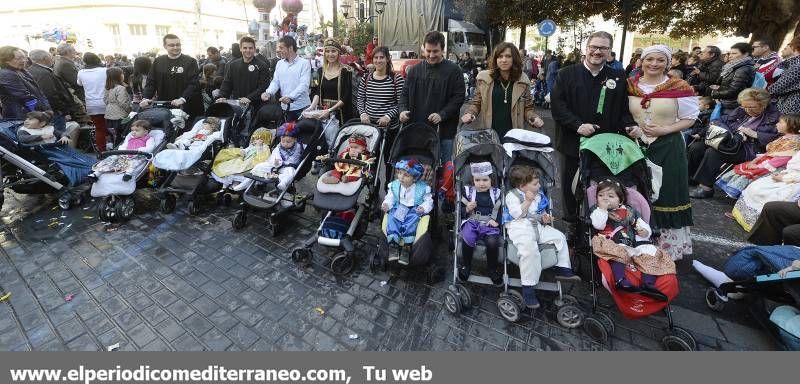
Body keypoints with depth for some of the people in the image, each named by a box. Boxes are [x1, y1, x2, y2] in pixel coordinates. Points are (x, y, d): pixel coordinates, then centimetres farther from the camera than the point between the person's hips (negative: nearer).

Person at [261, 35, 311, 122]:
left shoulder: (304, 63, -3)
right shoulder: (279, 64, 15)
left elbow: (304, 84, -14)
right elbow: (275, 82, 10)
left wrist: (290, 97, -28)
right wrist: (268, 93, -11)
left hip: (302, 107, -4)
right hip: (286, 108, 5)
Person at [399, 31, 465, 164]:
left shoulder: (453, 71, -1)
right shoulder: (414, 70, 10)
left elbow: (459, 97, -6)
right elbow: (405, 93, 15)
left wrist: (442, 115, -18)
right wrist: (403, 110, -4)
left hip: (443, 130, -3)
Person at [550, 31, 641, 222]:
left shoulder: (618, 77, 10)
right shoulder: (567, 74, 2)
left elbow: (623, 108, 11)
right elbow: (557, 104, -7)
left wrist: (630, 125, -9)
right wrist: (577, 125, -16)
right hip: (574, 143, -1)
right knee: (571, 186, 9)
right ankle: (572, 224, 27)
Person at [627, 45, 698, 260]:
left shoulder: (680, 88, -4)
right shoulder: (630, 86, 4)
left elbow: (690, 119, -1)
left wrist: (664, 130, -16)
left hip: (668, 148, -2)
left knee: (666, 194, 3)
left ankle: (668, 246, 18)